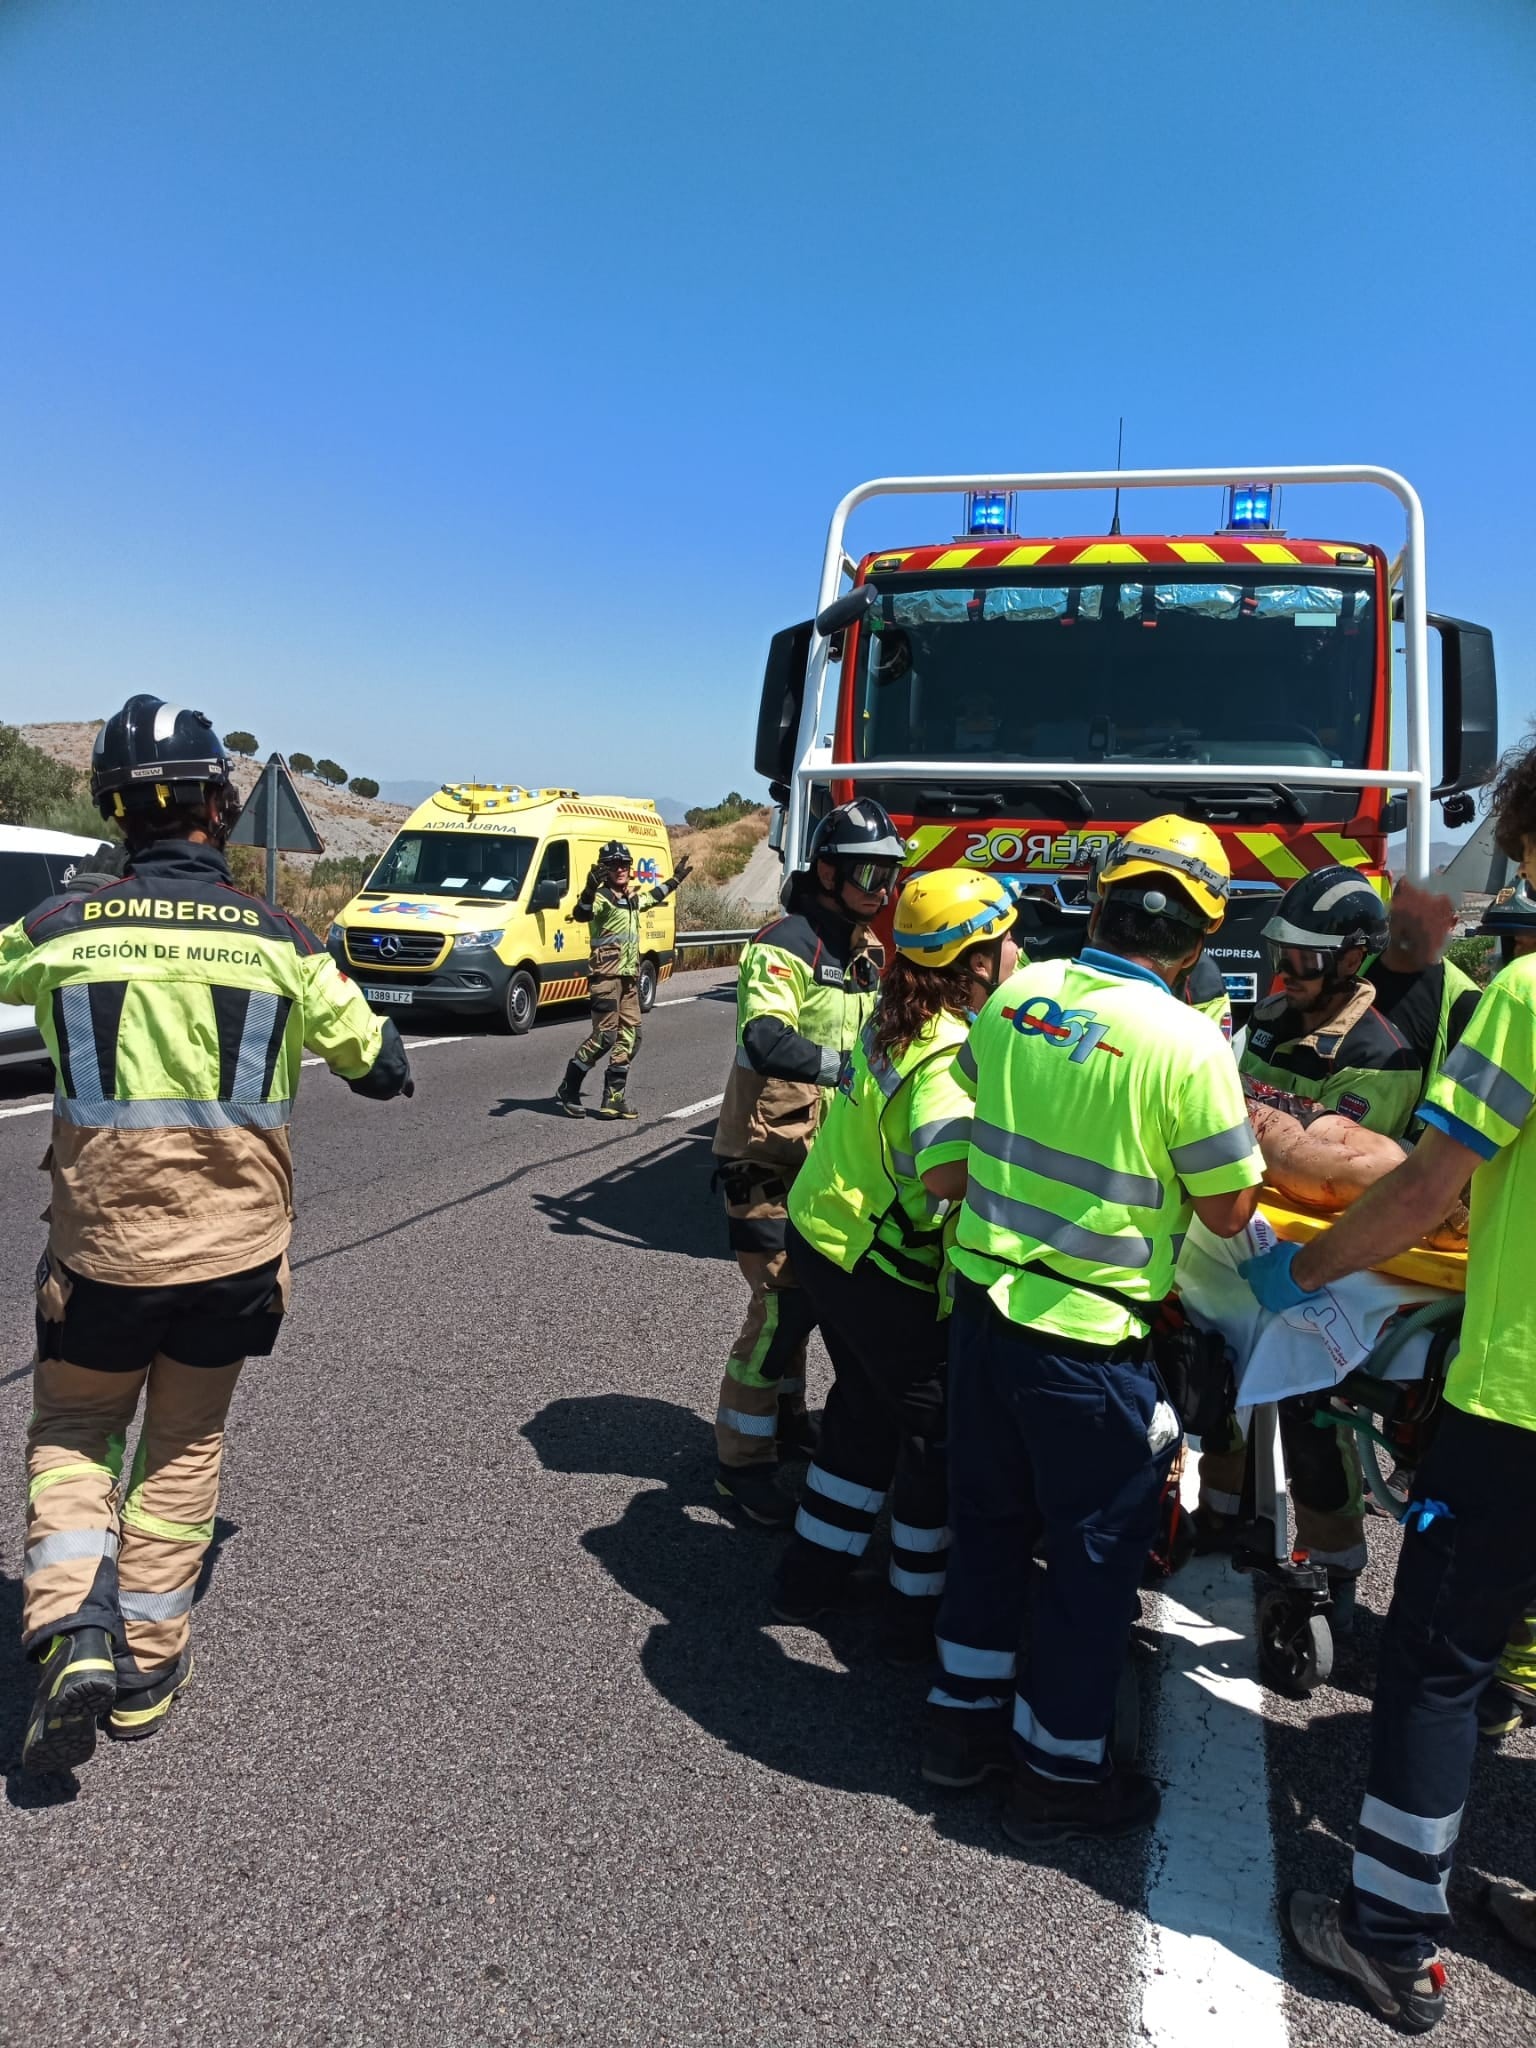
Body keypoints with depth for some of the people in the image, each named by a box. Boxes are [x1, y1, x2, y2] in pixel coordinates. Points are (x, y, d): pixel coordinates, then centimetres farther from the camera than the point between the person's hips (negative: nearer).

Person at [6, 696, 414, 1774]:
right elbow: (382, 1065, 4)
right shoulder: (279, 938, -7)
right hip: (235, 1245, 1)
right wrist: (379, 1049, 25)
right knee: (187, 1444, 20)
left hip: (102, 1243, -1)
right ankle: (148, 1668, 27)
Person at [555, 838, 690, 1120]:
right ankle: (568, 1089, 1)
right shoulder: (602, 897, -11)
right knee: (605, 1035, -12)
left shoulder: (632, 898, 16)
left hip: (630, 977, 9)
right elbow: (580, 915, -33)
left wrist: (676, 879, 43)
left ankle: (613, 1098, 9)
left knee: (629, 1036, 5)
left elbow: (653, 896, 40)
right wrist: (590, 887, -49)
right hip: (606, 976, -9)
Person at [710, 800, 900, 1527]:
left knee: (809, 1290, 19)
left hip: (828, 1157, 9)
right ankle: (741, 1461, 4)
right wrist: (848, 1067, -42)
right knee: (782, 1301, -8)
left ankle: (783, 1412, 39)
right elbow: (765, 1039, -32)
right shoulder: (786, 944, -17)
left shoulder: (867, 954, 12)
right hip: (768, 1157, -9)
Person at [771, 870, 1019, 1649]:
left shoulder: (892, 1018, 3)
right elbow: (949, 1173, -39)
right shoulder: (952, 1055, -25)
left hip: (820, 1232, 9)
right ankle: (920, 1605, 23)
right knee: (940, 1428, 8)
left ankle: (811, 1572, 35)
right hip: (883, 1271, -9)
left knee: (867, 1410, 24)